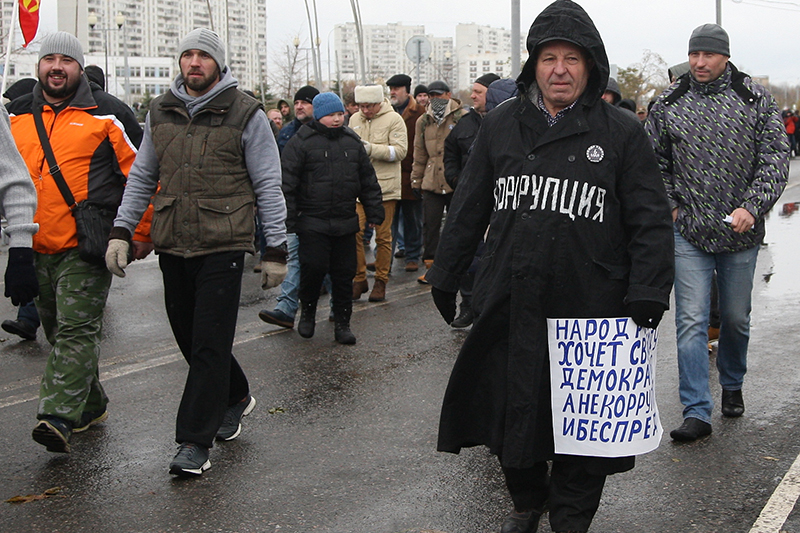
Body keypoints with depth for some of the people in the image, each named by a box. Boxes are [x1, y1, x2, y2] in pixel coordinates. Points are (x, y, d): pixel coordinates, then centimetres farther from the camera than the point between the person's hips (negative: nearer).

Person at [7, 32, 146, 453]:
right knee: (57, 331, 13)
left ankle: (59, 417, -18)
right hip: (35, 248, 6)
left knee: (77, 328, -13)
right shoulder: (16, 115, 13)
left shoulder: (108, 114, -2)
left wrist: (140, 234, -1)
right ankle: (91, 404, 28)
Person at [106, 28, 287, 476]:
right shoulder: (161, 112, 11)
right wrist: (121, 231, 8)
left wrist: (276, 249, -4)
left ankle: (196, 441, 1)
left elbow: (268, 186, -1)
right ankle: (235, 397, 36)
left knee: (210, 343, -5)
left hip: (223, 246, -5)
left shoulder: (245, 114, -2)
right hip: (172, 246, 5)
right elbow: (142, 177, 18)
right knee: (188, 336, 12)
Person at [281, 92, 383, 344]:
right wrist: (288, 217, -11)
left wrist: (374, 212, 14)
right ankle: (307, 313, 18)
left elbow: (368, 180, 17)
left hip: (345, 223, 4)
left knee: (344, 273, 5)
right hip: (313, 222, -4)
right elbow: (287, 181, -6)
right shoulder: (301, 143, -4)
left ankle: (342, 323, 15)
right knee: (313, 268, -8)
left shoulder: (352, 142, 11)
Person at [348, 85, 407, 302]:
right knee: (354, 232, -5)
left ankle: (381, 282, 13)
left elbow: (400, 151, -11)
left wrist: (372, 149, -21)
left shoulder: (394, 120, -3)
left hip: (385, 185, -3)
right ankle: (359, 279, 8)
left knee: (383, 235, 3)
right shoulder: (354, 120, 12)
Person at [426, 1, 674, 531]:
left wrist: (646, 296, -13)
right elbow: (468, 208, 14)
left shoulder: (622, 133, -2)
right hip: (510, 308, 3)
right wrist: (446, 277, 15)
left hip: (589, 315, -3)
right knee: (509, 412, 15)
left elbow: (652, 221, -4)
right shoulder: (500, 125, 7)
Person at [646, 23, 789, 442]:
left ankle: (732, 386, 39)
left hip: (740, 232, 0)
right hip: (688, 232, 0)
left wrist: (752, 207, -16)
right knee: (691, 322, -6)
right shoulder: (668, 105, 1)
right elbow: (654, 162, 12)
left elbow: (775, 158, -4)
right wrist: (670, 207, 2)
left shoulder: (756, 100, -2)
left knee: (735, 319, 15)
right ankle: (696, 412, -4)